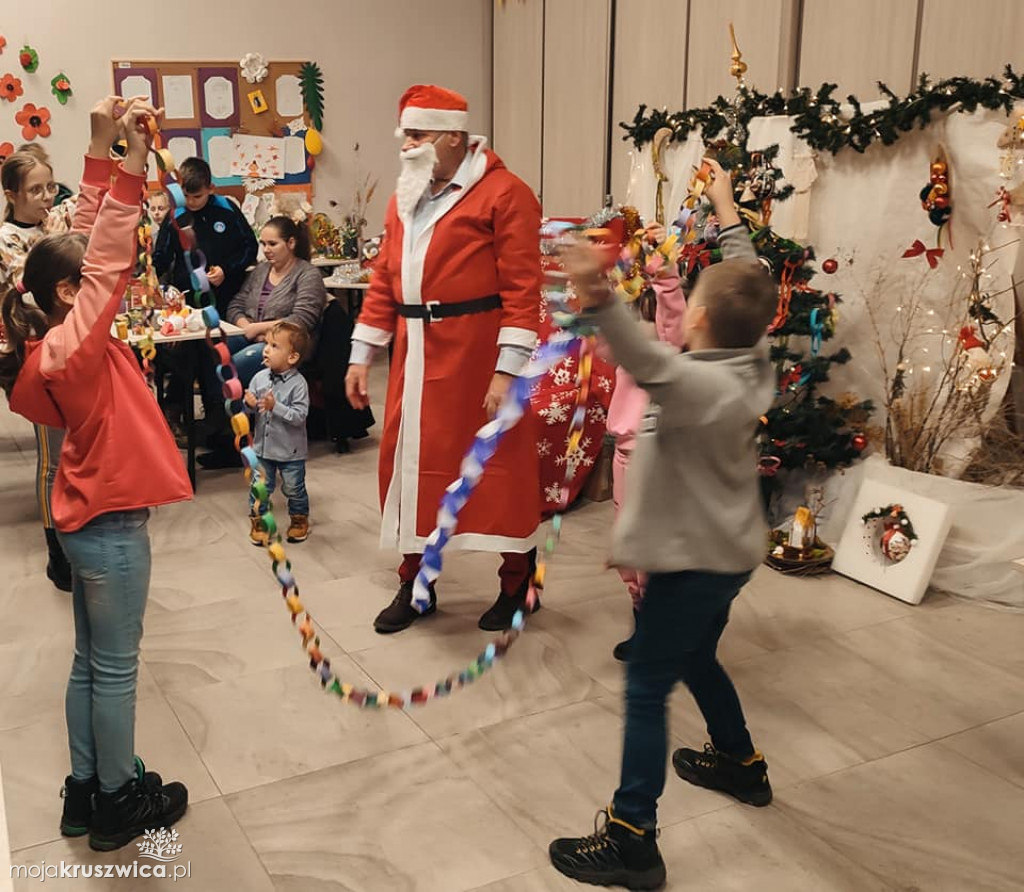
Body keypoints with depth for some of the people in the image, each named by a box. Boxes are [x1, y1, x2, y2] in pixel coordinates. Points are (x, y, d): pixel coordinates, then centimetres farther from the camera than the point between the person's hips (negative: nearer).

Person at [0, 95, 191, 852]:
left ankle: (86, 789, 29)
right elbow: (113, 258, -27)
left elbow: (93, 245, 2)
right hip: (111, 523, -9)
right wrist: (132, 159, -29)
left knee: (91, 661, 16)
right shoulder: (73, 346, -21)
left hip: (91, 518, 9)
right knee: (115, 667, 4)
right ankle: (118, 802, 19)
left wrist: (104, 152, -3)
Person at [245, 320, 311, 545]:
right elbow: (248, 408, 5)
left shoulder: (298, 383, -18)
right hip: (263, 446, 4)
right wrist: (249, 404, -18)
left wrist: (275, 406, -31)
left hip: (290, 450, -4)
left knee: (294, 489, 12)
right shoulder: (260, 377, -3)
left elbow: (299, 416, -24)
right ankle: (258, 522, 29)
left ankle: (299, 520, 34)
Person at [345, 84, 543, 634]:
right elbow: (383, 282, 16)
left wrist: (508, 369, -17)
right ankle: (415, 583, 27)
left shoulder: (503, 193, -8)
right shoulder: (404, 199, 14)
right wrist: (362, 355, 12)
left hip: (476, 354, -6)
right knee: (409, 459, 11)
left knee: (498, 464, 3)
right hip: (414, 355, 7)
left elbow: (522, 288, -13)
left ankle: (518, 583, 22)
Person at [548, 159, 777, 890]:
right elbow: (745, 287, 13)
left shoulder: (704, 385, -27)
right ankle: (741, 763, 48)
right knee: (696, 660, 29)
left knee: (647, 688, -2)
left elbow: (651, 363, -48)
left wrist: (600, 301, -65)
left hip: (694, 559, -9)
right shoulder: (752, 362, -2)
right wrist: (726, 210, 24)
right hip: (728, 552, 9)